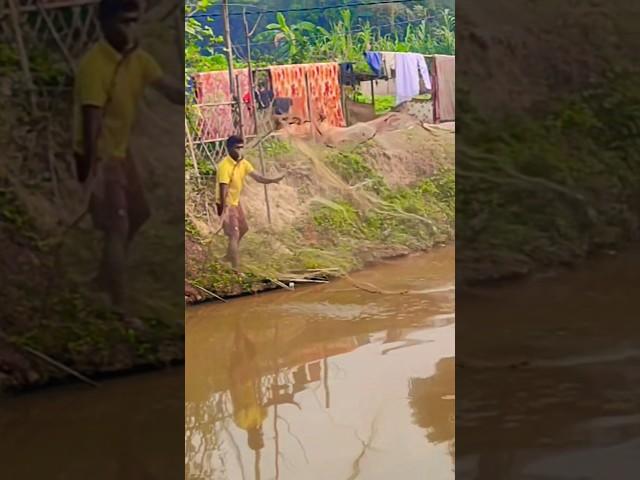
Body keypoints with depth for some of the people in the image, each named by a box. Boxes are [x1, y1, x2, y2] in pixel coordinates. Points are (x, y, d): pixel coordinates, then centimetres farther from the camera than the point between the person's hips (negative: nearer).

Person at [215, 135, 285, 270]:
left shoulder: (243, 163, -2)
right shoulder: (225, 166, -27)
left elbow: (256, 177, -7)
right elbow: (223, 189, -31)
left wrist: (272, 180, -26)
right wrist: (225, 210, -37)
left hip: (236, 201, 9)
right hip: (226, 204, -9)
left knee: (243, 229, 24)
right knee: (234, 234, -12)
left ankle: (229, 255, 42)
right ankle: (235, 268, -7)